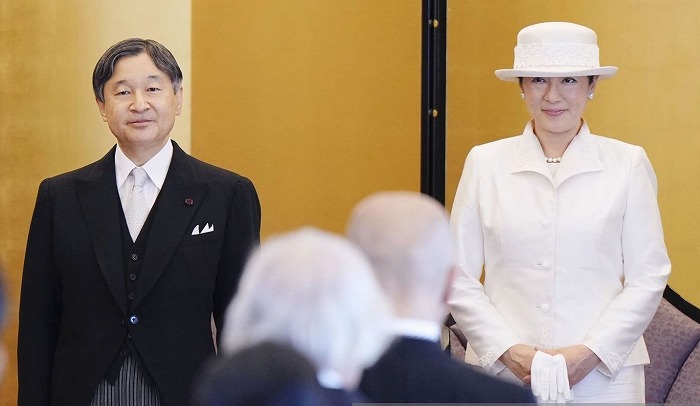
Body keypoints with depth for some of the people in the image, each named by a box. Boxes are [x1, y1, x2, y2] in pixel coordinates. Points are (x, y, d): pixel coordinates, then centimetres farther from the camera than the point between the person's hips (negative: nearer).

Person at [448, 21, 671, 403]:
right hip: (502, 371, 1)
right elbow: (459, 278, 2)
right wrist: (508, 351, -9)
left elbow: (648, 277, 1)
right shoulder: (485, 162, 6)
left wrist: (591, 353, -9)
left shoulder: (628, 163, 4)